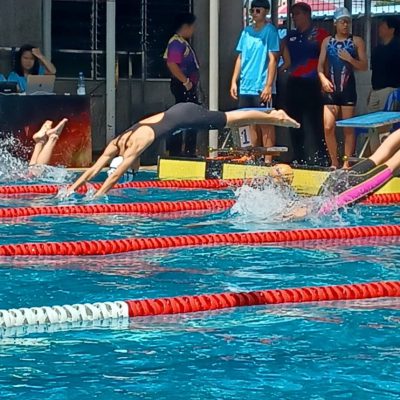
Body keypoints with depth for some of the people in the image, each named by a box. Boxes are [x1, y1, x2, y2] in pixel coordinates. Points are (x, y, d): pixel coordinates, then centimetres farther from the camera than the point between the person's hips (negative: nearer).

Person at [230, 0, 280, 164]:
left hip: (262, 87, -6)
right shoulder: (246, 31, 13)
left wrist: (268, 86, -16)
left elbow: (273, 60, -10)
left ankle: (268, 160, -3)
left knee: (265, 124, -4)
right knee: (252, 123, 10)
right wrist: (234, 81, 9)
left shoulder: (270, 31, -5)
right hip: (246, 87, 6)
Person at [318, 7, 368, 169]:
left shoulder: (357, 41, 4)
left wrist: (350, 59, -14)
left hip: (348, 89, -2)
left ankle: (347, 162, 5)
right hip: (331, 89, 2)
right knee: (328, 127, -6)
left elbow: (364, 66, 1)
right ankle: (334, 163, 6)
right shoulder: (327, 42, 11)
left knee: (348, 128, 0)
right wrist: (323, 79, -8)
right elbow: (320, 65, 11)